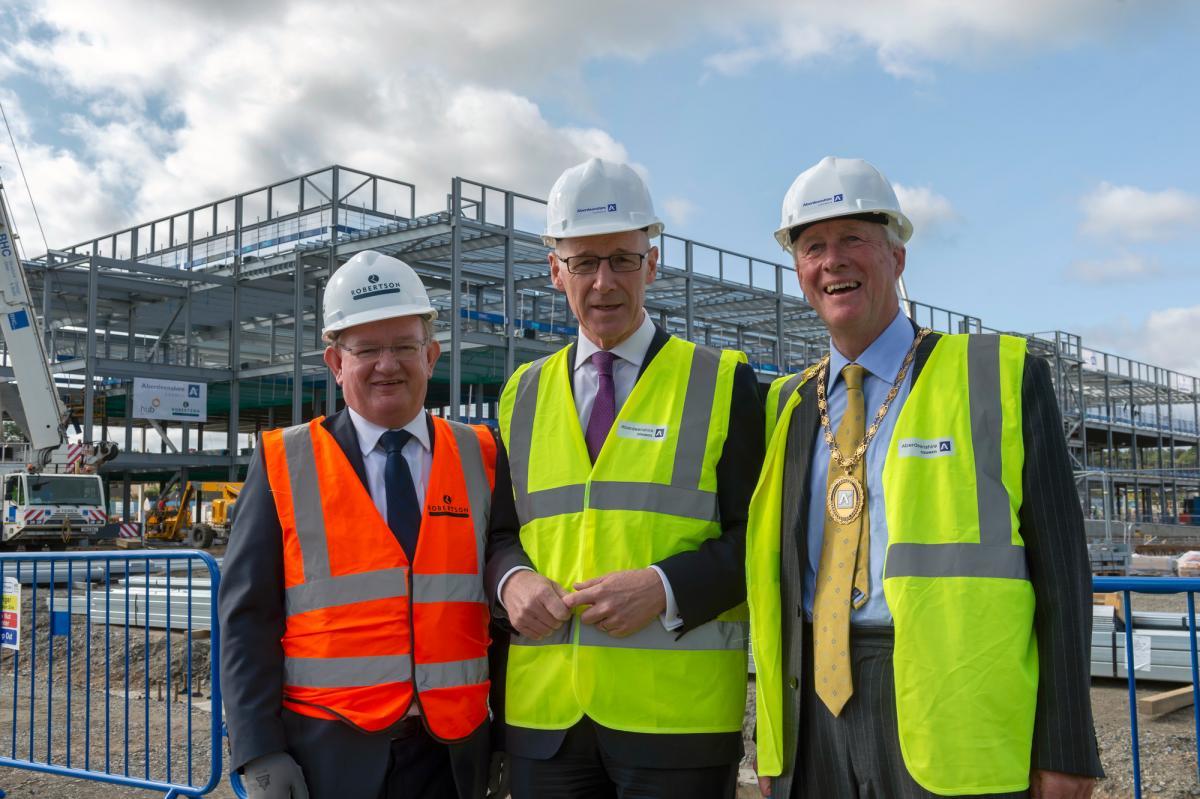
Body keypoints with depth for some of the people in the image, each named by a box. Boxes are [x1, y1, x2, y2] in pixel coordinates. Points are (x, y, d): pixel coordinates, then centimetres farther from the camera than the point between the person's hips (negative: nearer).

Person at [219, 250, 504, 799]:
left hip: (453, 753, 2)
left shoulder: (481, 460, 3)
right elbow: (246, 615, -2)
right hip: (325, 753, -1)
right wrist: (259, 753, -9)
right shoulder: (284, 465, -1)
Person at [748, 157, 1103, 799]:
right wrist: (774, 743, 10)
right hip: (819, 715, 4)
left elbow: (1060, 569, -3)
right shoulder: (788, 407, 10)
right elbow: (776, 580, 12)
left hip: (955, 724, -3)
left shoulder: (1001, 376, -1)